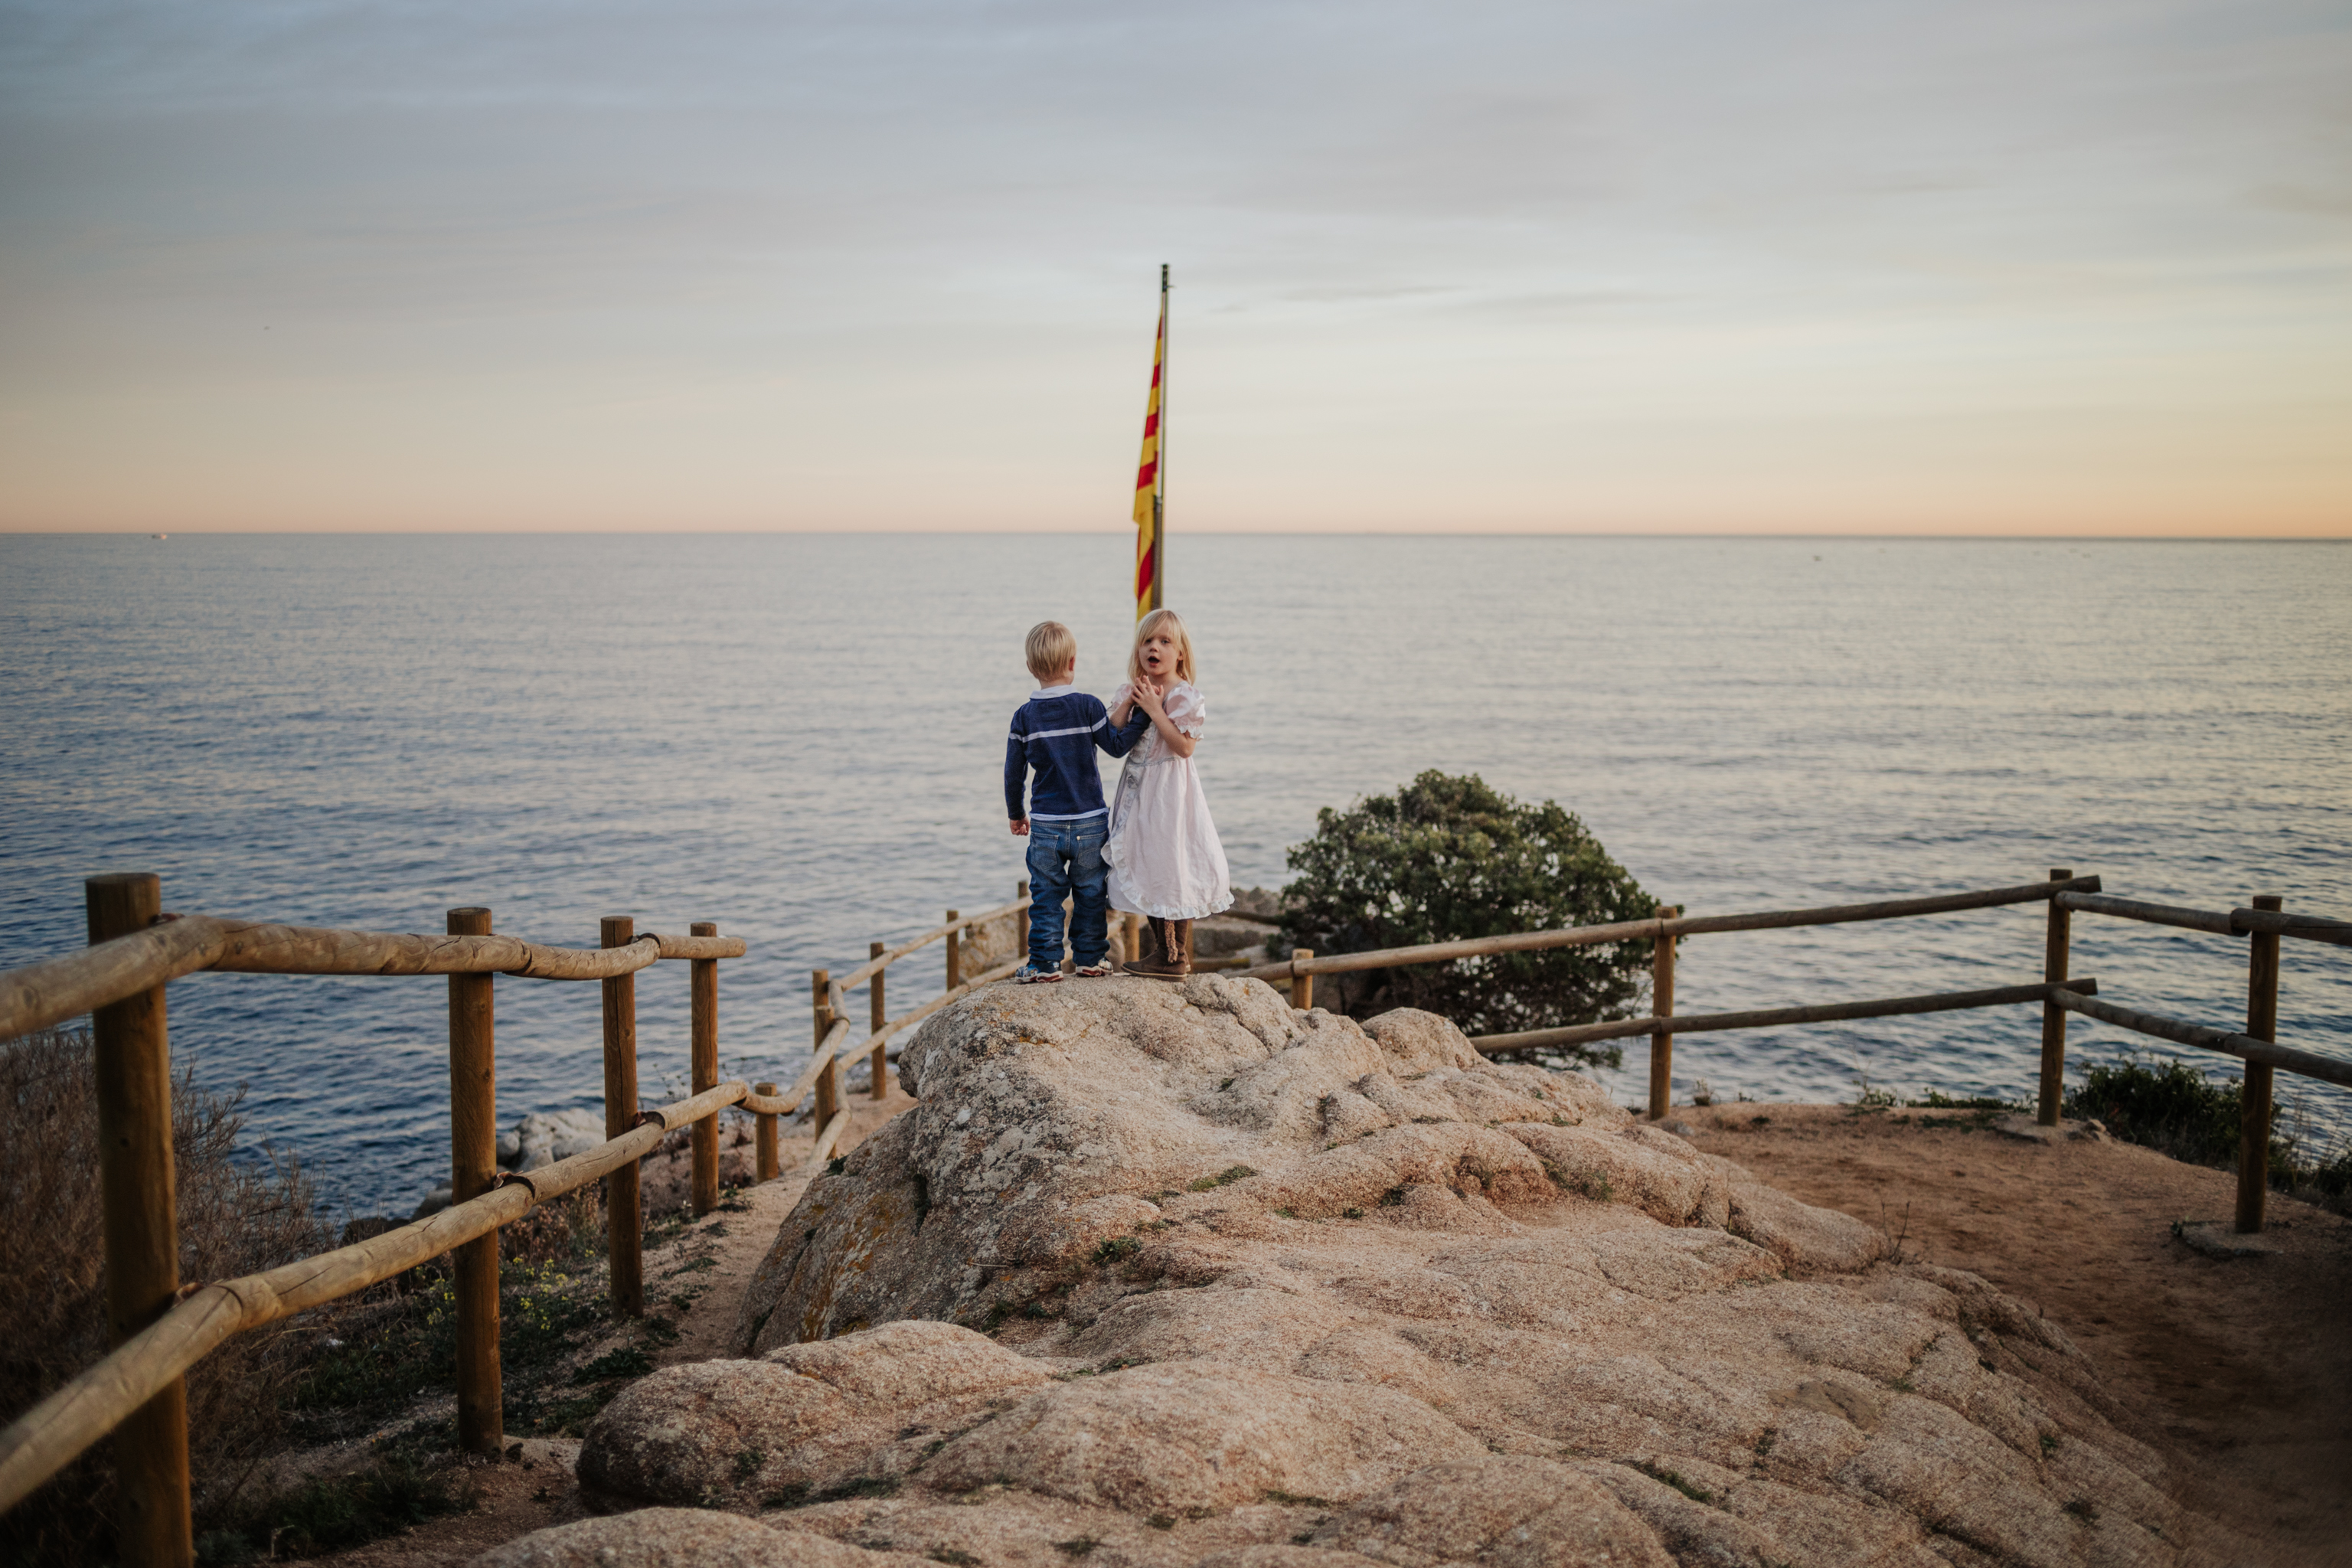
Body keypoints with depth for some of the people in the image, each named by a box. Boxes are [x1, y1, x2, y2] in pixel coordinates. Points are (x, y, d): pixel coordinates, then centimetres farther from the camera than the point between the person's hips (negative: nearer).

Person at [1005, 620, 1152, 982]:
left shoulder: (1025, 716, -2)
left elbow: (1013, 772, 4)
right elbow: (1117, 745, -4)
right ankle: (1090, 958, 16)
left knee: (1045, 895, 8)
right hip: (1090, 823, -1)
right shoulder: (1088, 706, -9)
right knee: (1090, 893, 11)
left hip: (1045, 825, 1)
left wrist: (1015, 813, 17)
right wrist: (1144, 713, 2)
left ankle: (1044, 963, 8)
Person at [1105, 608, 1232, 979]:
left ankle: (1176, 958, 2)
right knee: (1147, 866, 12)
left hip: (1169, 789, -7)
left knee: (1171, 864, -5)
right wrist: (1129, 702, -12)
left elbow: (1184, 746, -21)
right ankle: (1161, 948, 23)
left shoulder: (1184, 696, -11)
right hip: (1139, 790, 7)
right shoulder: (1133, 692, 9)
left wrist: (1154, 709, -21)